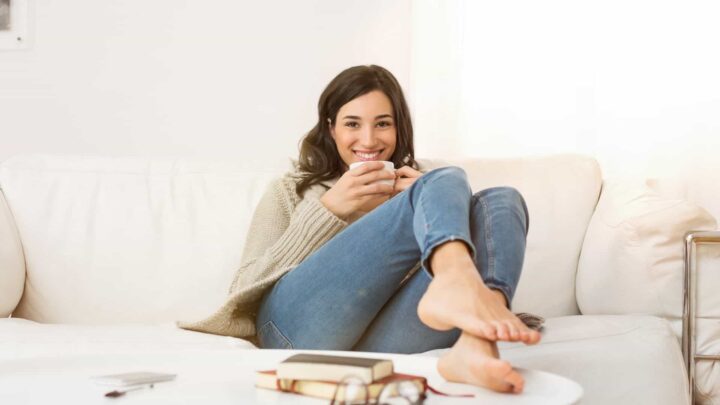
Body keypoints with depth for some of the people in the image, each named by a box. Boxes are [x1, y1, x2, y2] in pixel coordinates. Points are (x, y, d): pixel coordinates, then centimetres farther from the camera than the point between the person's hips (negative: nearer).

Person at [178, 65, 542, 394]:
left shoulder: (420, 181, 31)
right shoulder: (290, 191, 25)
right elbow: (244, 292, 10)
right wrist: (328, 210, 0)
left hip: (385, 341, 3)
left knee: (501, 200, -16)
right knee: (449, 181, -17)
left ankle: (474, 345, -45)